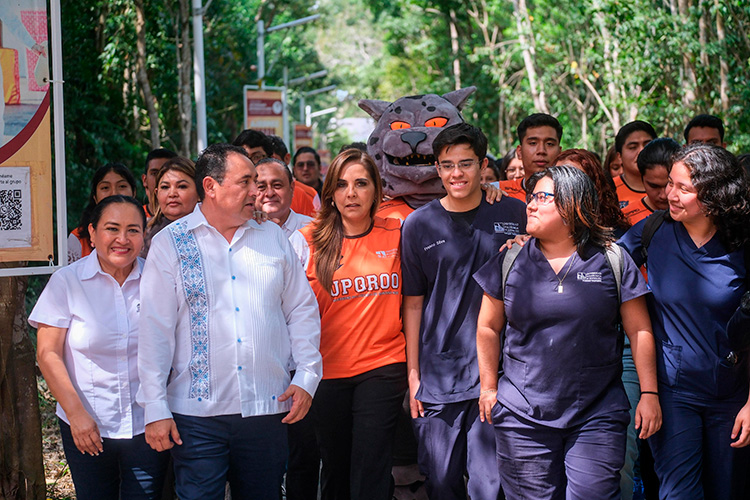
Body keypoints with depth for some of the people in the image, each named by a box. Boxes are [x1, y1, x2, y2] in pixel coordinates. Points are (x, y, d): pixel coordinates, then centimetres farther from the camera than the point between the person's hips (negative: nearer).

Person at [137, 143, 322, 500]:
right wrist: (155, 409, -6)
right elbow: (155, 329, -2)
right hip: (197, 416, -3)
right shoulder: (170, 244, 0)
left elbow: (302, 309, 13)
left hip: (268, 410, 3)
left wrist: (306, 377, 3)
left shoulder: (272, 237, 9)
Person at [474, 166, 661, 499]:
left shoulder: (612, 260, 1)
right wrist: (488, 388, 10)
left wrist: (649, 393, 0)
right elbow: (488, 328, 12)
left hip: (596, 418, -1)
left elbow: (639, 330, 3)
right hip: (522, 417, 1)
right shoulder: (510, 260, 5)